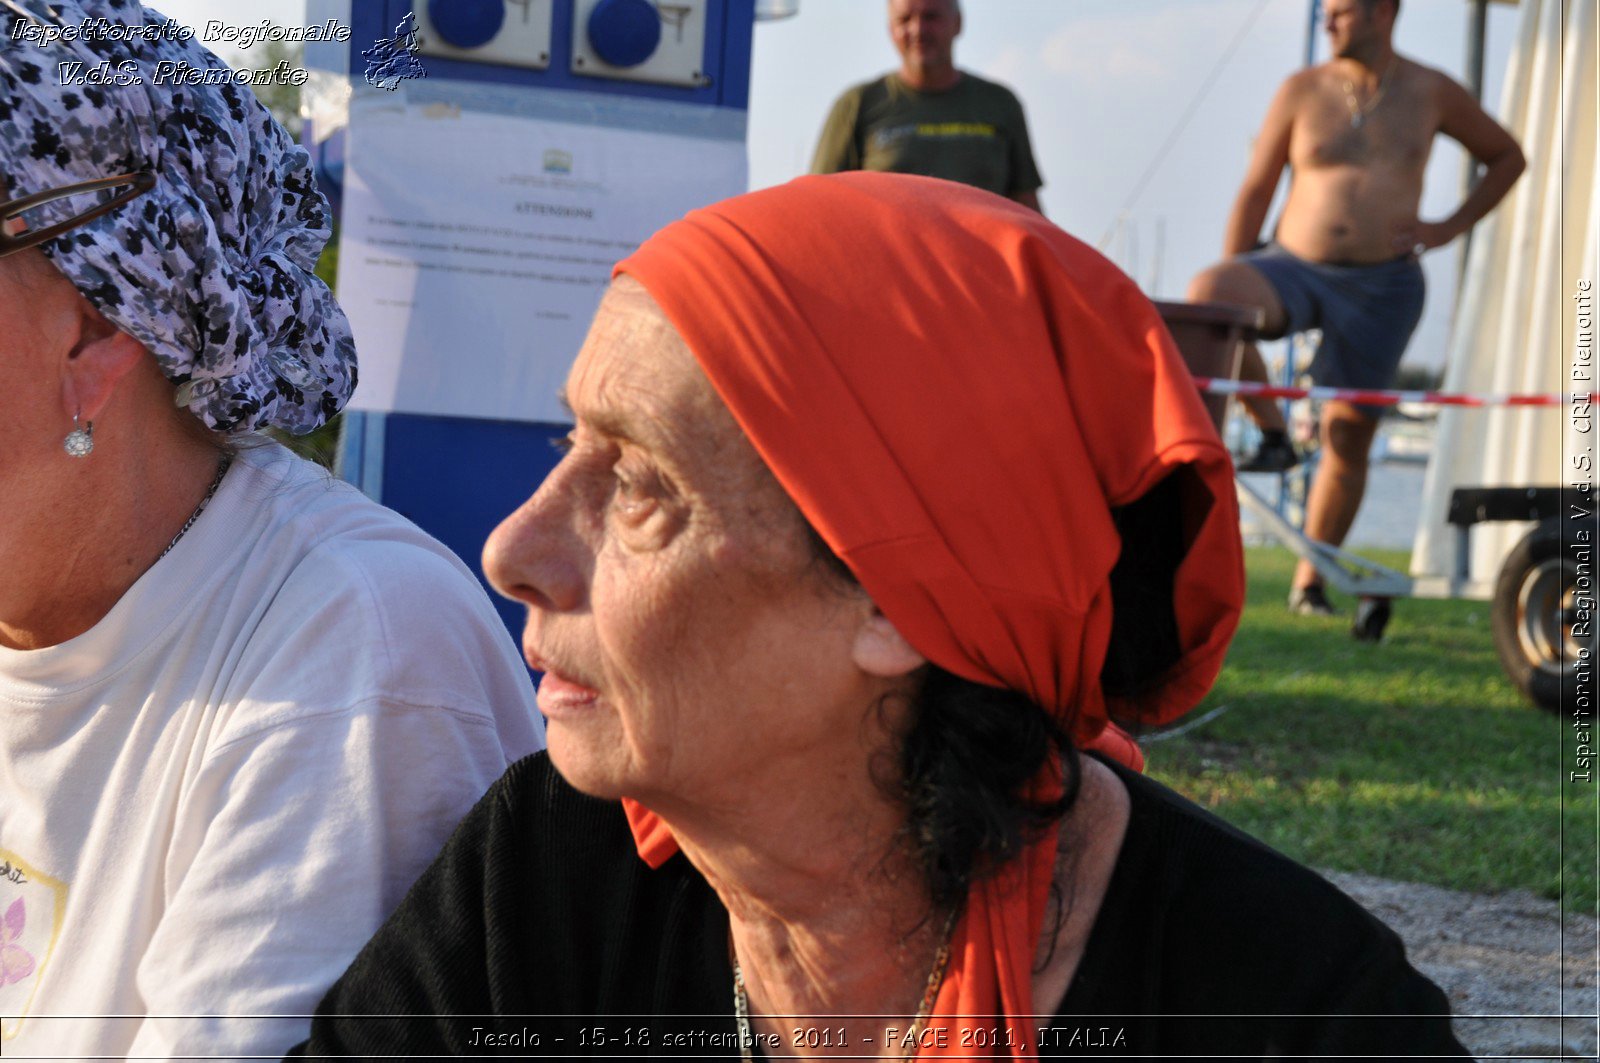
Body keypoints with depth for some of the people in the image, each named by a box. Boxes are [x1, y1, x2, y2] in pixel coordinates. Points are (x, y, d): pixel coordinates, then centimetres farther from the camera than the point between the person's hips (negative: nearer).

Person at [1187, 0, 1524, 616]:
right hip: (1296, 269, 0)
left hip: (1382, 286, 0)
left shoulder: (1431, 94, 4)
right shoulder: (1302, 92, 1)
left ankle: (1310, 582, 11)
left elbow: (1507, 157, 17)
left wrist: (1450, 229, 3)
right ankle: (1272, 434, -14)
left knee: (1350, 434, -2)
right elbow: (1255, 192, 5)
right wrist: (1233, 298, 3)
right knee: (1206, 294, -30)